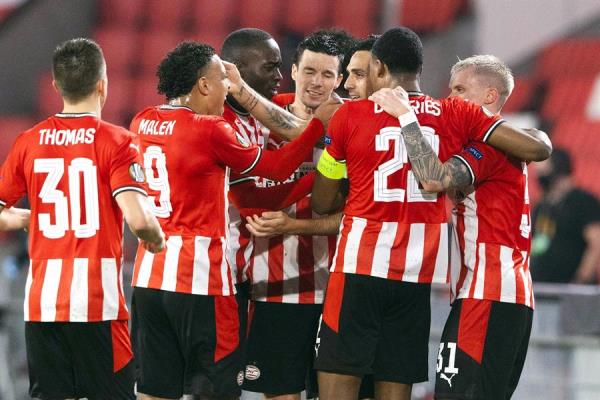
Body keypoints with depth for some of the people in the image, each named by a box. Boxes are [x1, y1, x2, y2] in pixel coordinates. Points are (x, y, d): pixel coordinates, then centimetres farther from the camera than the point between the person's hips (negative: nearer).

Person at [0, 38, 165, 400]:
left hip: (43, 301, 4)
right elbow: (138, 218, -18)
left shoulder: (29, 142, 5)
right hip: (98, 302, -4)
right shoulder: (115, 142, -7)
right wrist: (156, 239, 3)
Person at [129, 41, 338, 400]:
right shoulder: (211, 130, -11)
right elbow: (276, 167, 1)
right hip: (200, 276, -7)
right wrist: (319, 125, 10)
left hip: (148, 273, 7)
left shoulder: (142, 123, 8)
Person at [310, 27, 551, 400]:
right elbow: (537, 149, 0)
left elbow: (322, 204, 6)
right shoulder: (457, 115, 4)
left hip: (361, 264, -3)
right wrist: (539, 137, 23)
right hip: (420, 272, 3)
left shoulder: (350, 115, -1)